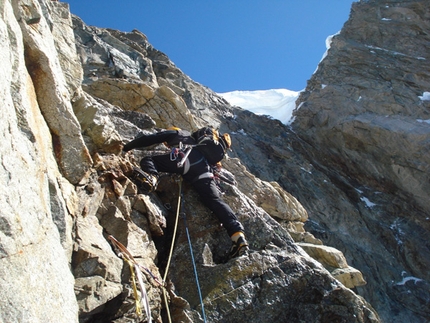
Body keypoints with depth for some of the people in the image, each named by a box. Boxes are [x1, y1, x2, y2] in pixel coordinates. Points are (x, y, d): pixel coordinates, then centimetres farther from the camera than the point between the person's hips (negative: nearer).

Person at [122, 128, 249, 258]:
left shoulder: (173, 133, 30)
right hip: (204, 170, 5)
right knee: (214, 201, -3)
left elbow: (147, 139, 25)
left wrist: (126, 148, 37)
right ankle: (238, 233, -22)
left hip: (185, 159, -5)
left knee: (147, 160, 8)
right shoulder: (191, 138, 47)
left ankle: (151, 177, -29)